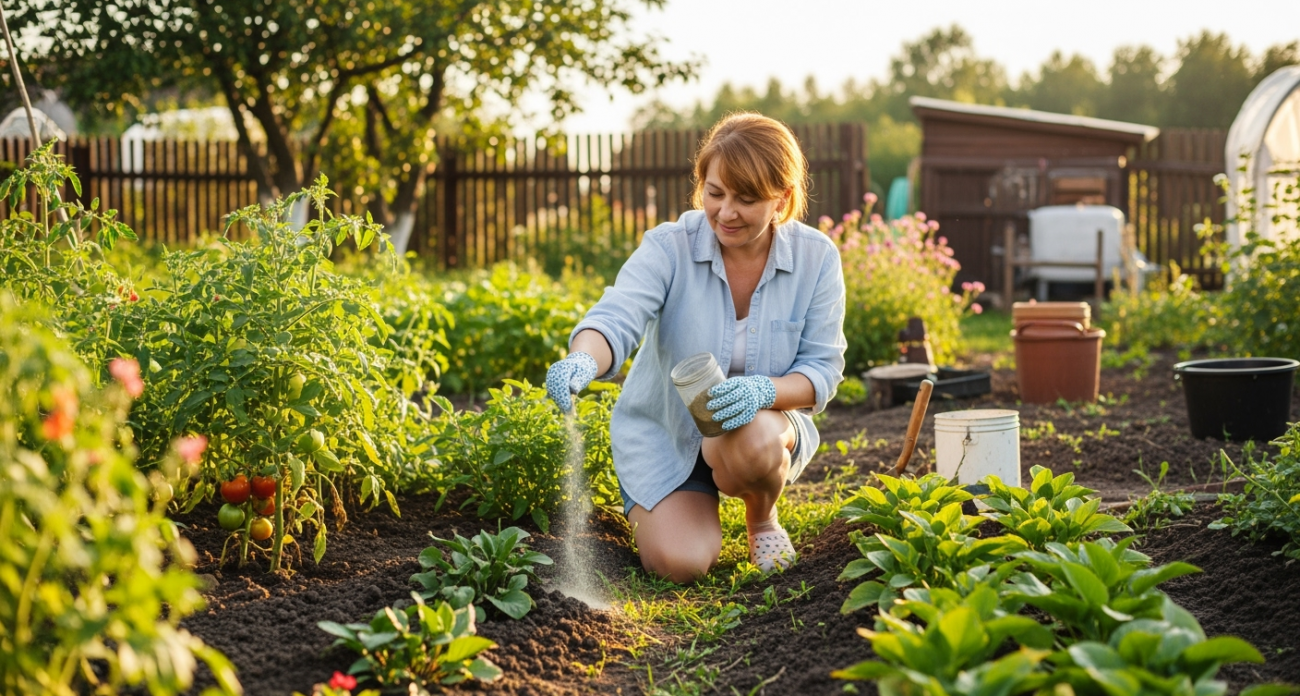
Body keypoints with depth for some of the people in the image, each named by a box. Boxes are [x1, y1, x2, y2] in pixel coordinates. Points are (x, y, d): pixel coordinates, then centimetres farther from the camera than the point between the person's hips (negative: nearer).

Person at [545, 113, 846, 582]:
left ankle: (763, 517, 0)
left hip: (767, 423, 0)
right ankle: (648, 510, 18)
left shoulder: (816, 258, -11)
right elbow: (616, 318, -32)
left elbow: (822, 370, -10)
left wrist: (765, 391, -33)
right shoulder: (669, 248, -17)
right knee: (679, 563, -21)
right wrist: (581, 362, -57)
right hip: (663, 433, 0)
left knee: (751, 442, -38)